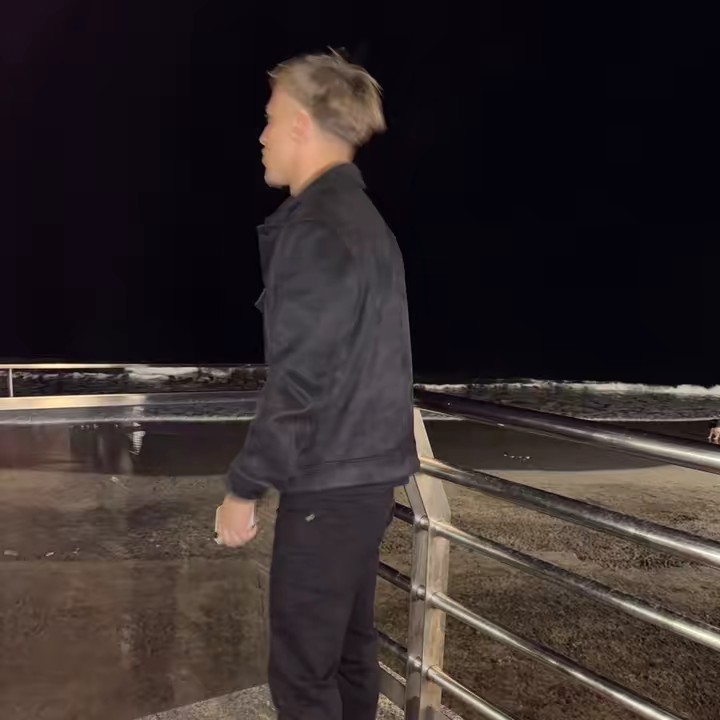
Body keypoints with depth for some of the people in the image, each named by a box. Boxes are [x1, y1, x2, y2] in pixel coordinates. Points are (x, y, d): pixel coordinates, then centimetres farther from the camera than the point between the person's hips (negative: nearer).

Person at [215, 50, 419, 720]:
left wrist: (243, 487, -11)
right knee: (347, 646, 19)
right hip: (367, 471, 9)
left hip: (328, 483, -9)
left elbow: (298, 381, -21)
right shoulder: (363, 221, 12)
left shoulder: (316, 230, -17)